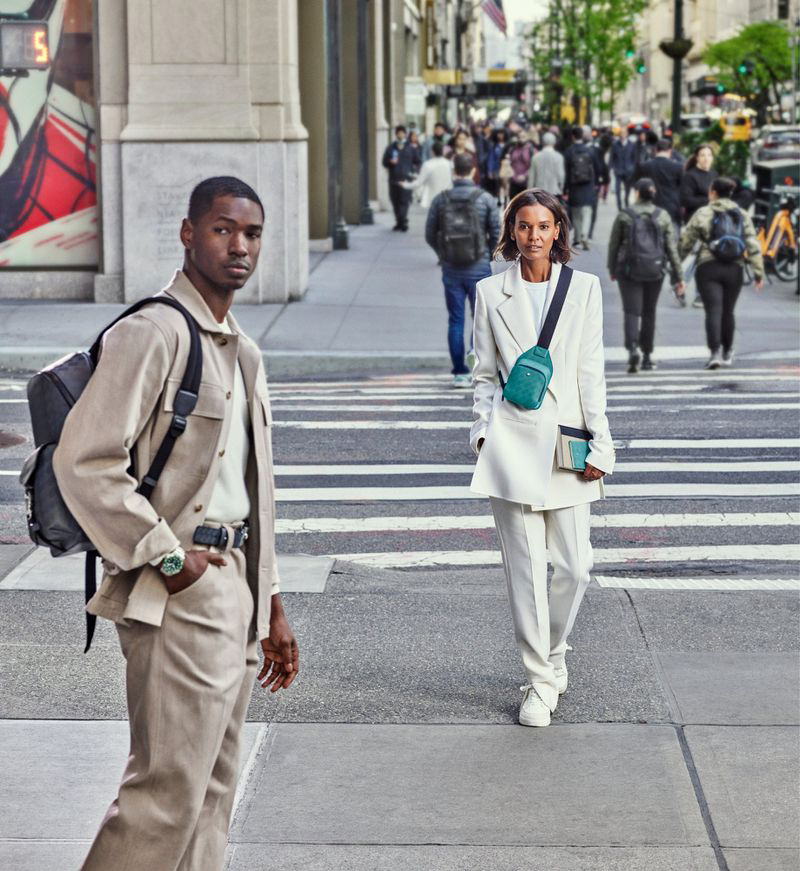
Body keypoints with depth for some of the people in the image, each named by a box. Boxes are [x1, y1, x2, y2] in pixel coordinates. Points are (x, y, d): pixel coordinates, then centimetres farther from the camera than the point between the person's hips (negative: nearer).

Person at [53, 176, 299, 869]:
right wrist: (166, 557, -16)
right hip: (180, 589, -9)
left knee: (214, 791, 13)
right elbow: (84, 462, -20)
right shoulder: (153, 334, -12)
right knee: (170, 788, -10)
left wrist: (271, 606, 21)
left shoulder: (243, 352, 17)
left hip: (234, 582, 9)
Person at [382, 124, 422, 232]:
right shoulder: (390, 148, 12)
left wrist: (414, 172, -2)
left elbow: (418, 162, 14)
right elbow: (385, 162, 12)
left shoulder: (411, 148, 9)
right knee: (395, 201, 4)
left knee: (405, 201, -12)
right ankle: (399, 222, 15)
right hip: (394, 179, 2)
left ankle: (403, 222, -13)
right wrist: (391, 162, -9)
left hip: (406, 178, -2)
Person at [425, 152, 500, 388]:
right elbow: (497, 233, -5)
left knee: (455, 320, 8)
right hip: (478, 267, -1)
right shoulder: (486, 199, -6)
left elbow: (430, 235, 1)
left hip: (451, 268, 2)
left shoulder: (441, 200, -2)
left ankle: (460, 373, 8)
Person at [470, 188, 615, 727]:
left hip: (566, 437, 1)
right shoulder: (491, 293, 6)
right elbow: (484, 373, 10)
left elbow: (591, 373, 4)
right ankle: (540, 681, 9)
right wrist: (483, 429, -1)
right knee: (525, 568, -1)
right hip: (512, 440, -1)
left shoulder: (584, 289, 6)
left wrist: (599, 444, -1)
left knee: (576, 567, -1)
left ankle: (554, 650, 27)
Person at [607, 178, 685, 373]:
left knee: (632, 311, -4)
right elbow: (672, 248, -1)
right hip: (655, 270, 2)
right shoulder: (663, 216, 1)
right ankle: (647, 356, 21)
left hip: (629, 269, -2)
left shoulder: (624, 215, -3)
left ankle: (633, 348, -28)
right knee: (649, 313, 15)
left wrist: (612, 268, 19)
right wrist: (678, 277, 3)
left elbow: (614, 244, 3)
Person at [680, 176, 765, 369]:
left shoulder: (703, 213, -2)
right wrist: (759, 273, 3)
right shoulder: (742, 215, 7)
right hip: (734, 269, 3)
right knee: (728, 312, 17)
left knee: (713, 311, -8)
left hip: (709, 268, -3)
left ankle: (715, 352, -22)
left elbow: (686, 241, -1)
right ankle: (727, 352, 29)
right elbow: (753, 246, 1)